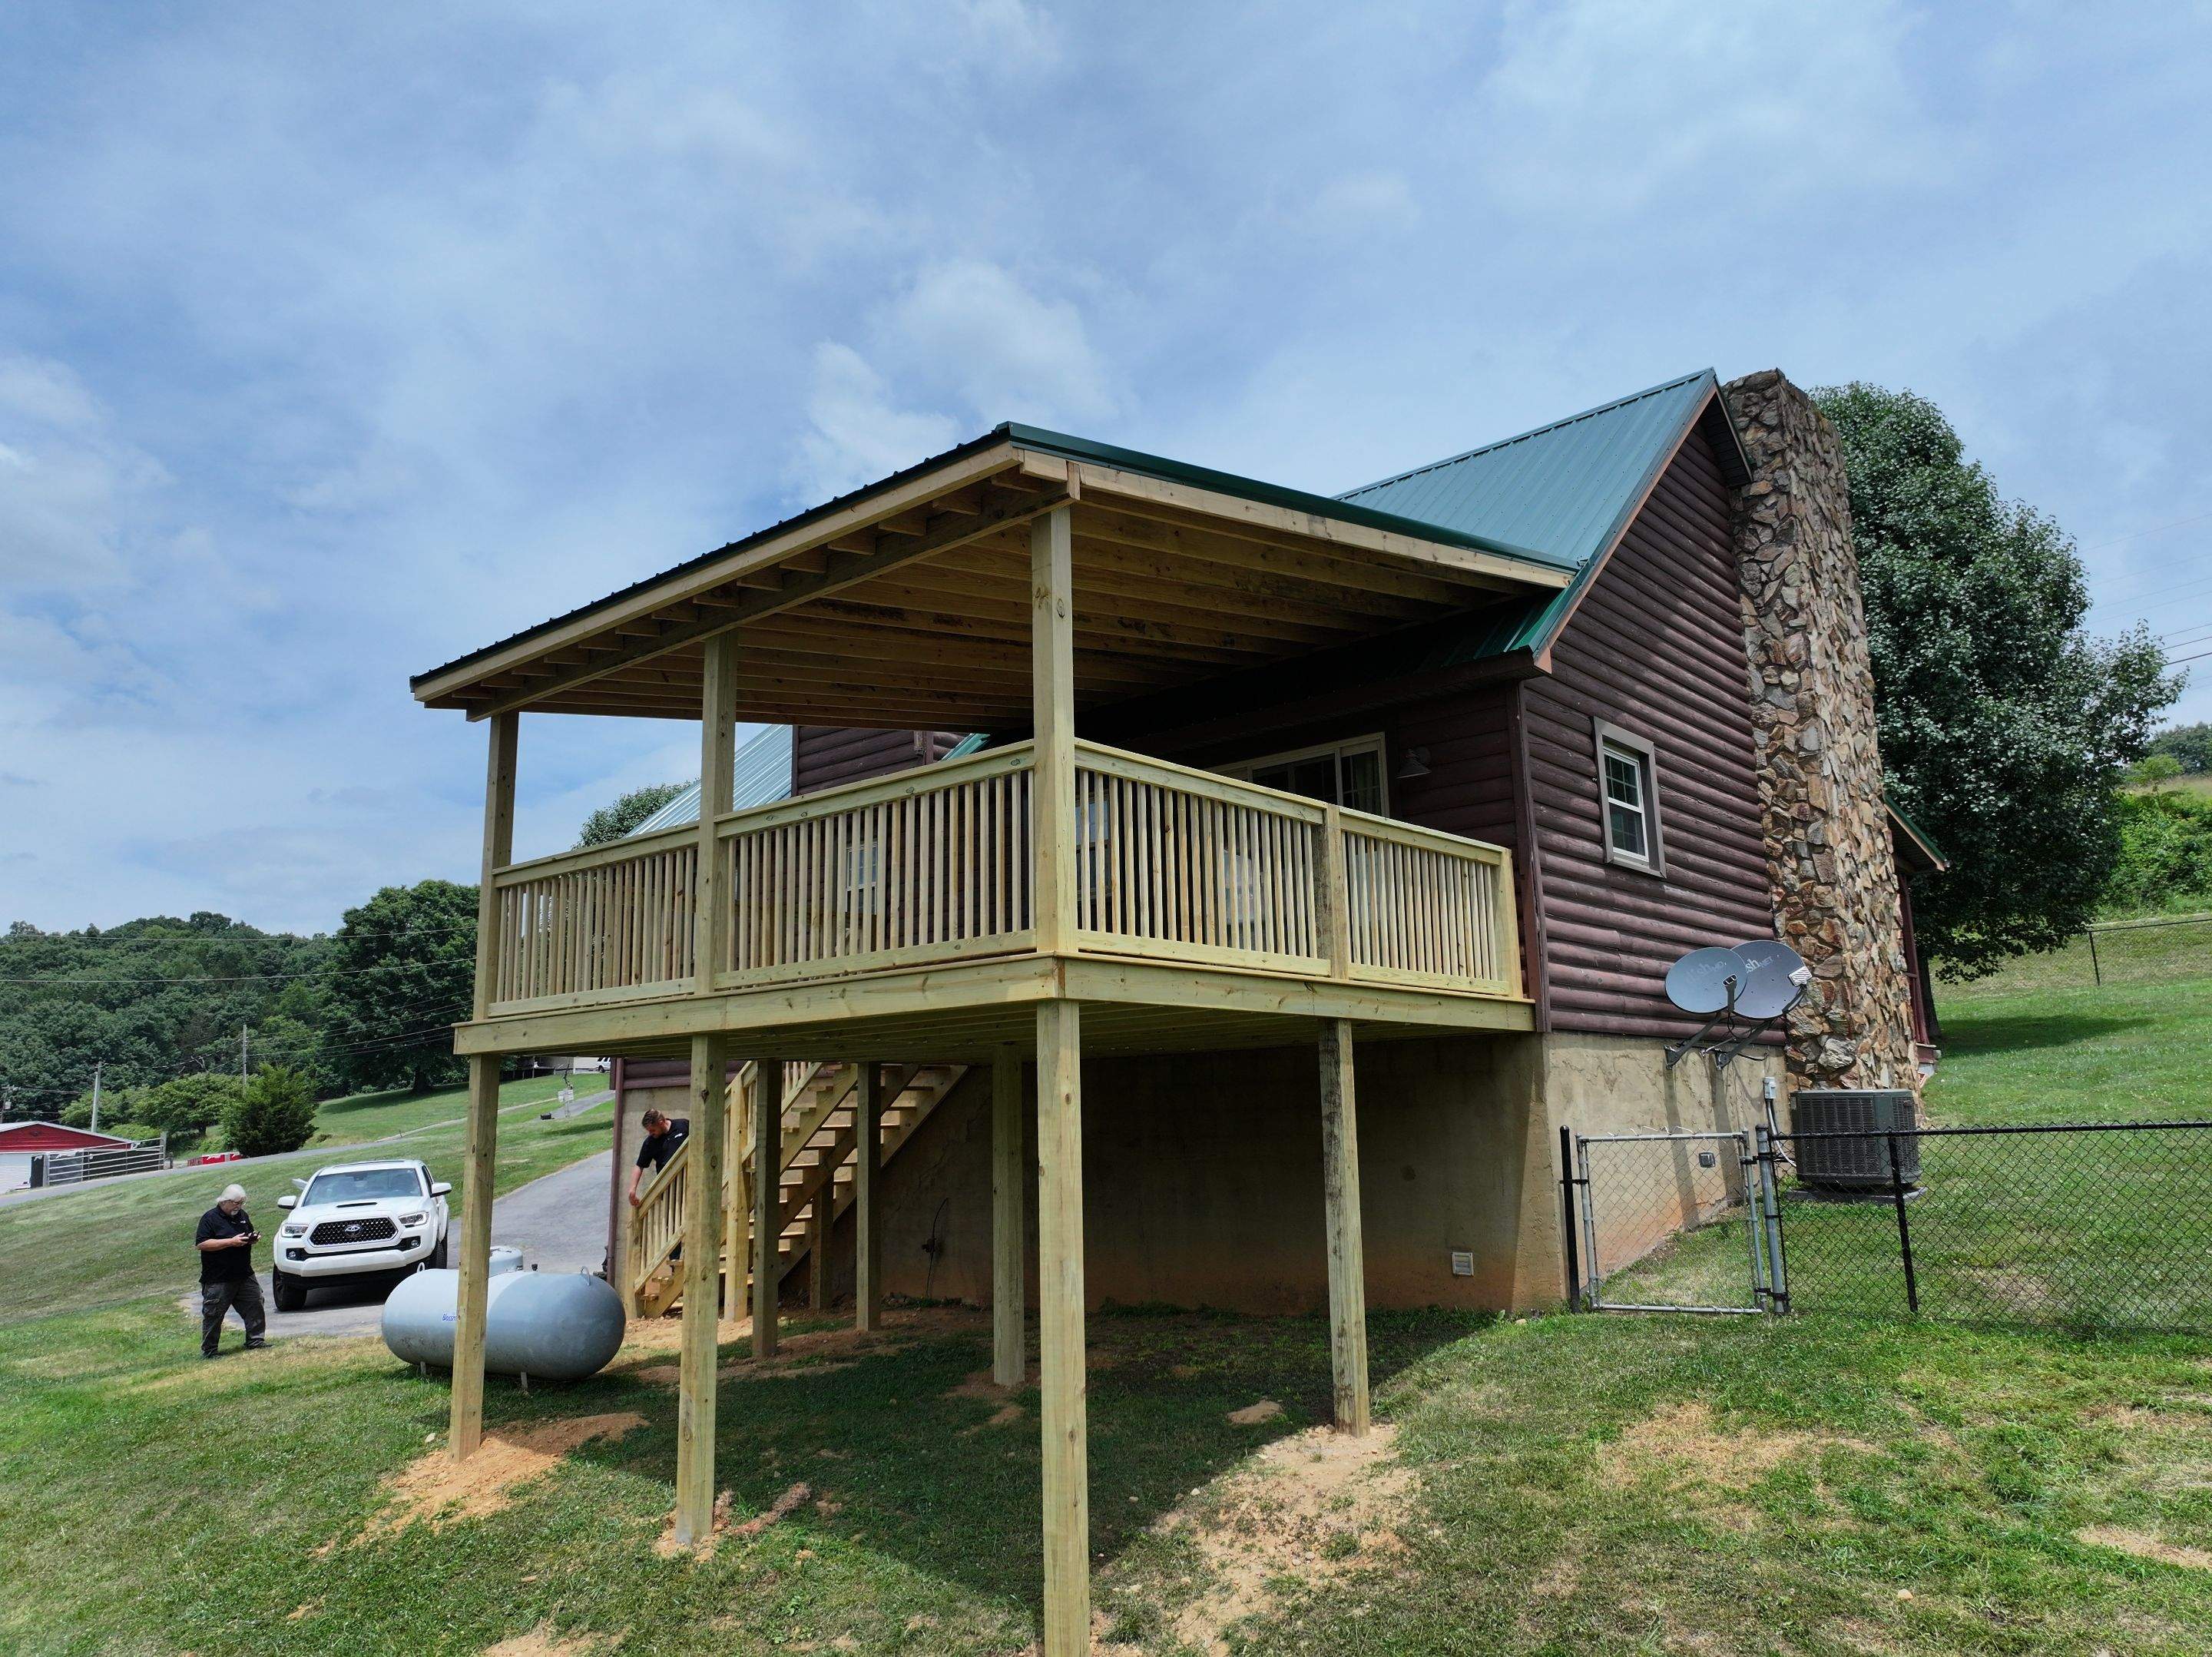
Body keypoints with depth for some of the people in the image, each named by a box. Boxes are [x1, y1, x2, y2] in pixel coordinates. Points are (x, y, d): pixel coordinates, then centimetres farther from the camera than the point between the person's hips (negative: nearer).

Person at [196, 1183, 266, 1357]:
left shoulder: (242, 1215, 13)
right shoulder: (210, 1218, -8)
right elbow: (202, 1244, -16)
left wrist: (253, 1238, 2)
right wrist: (231, 1242, -22)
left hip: (245, 1276, 6)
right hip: (218, 1279, -6)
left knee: (255, 1307, 5)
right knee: (213, 1315, 2)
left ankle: (255, 1341, 14)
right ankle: (208, 1351, 12)